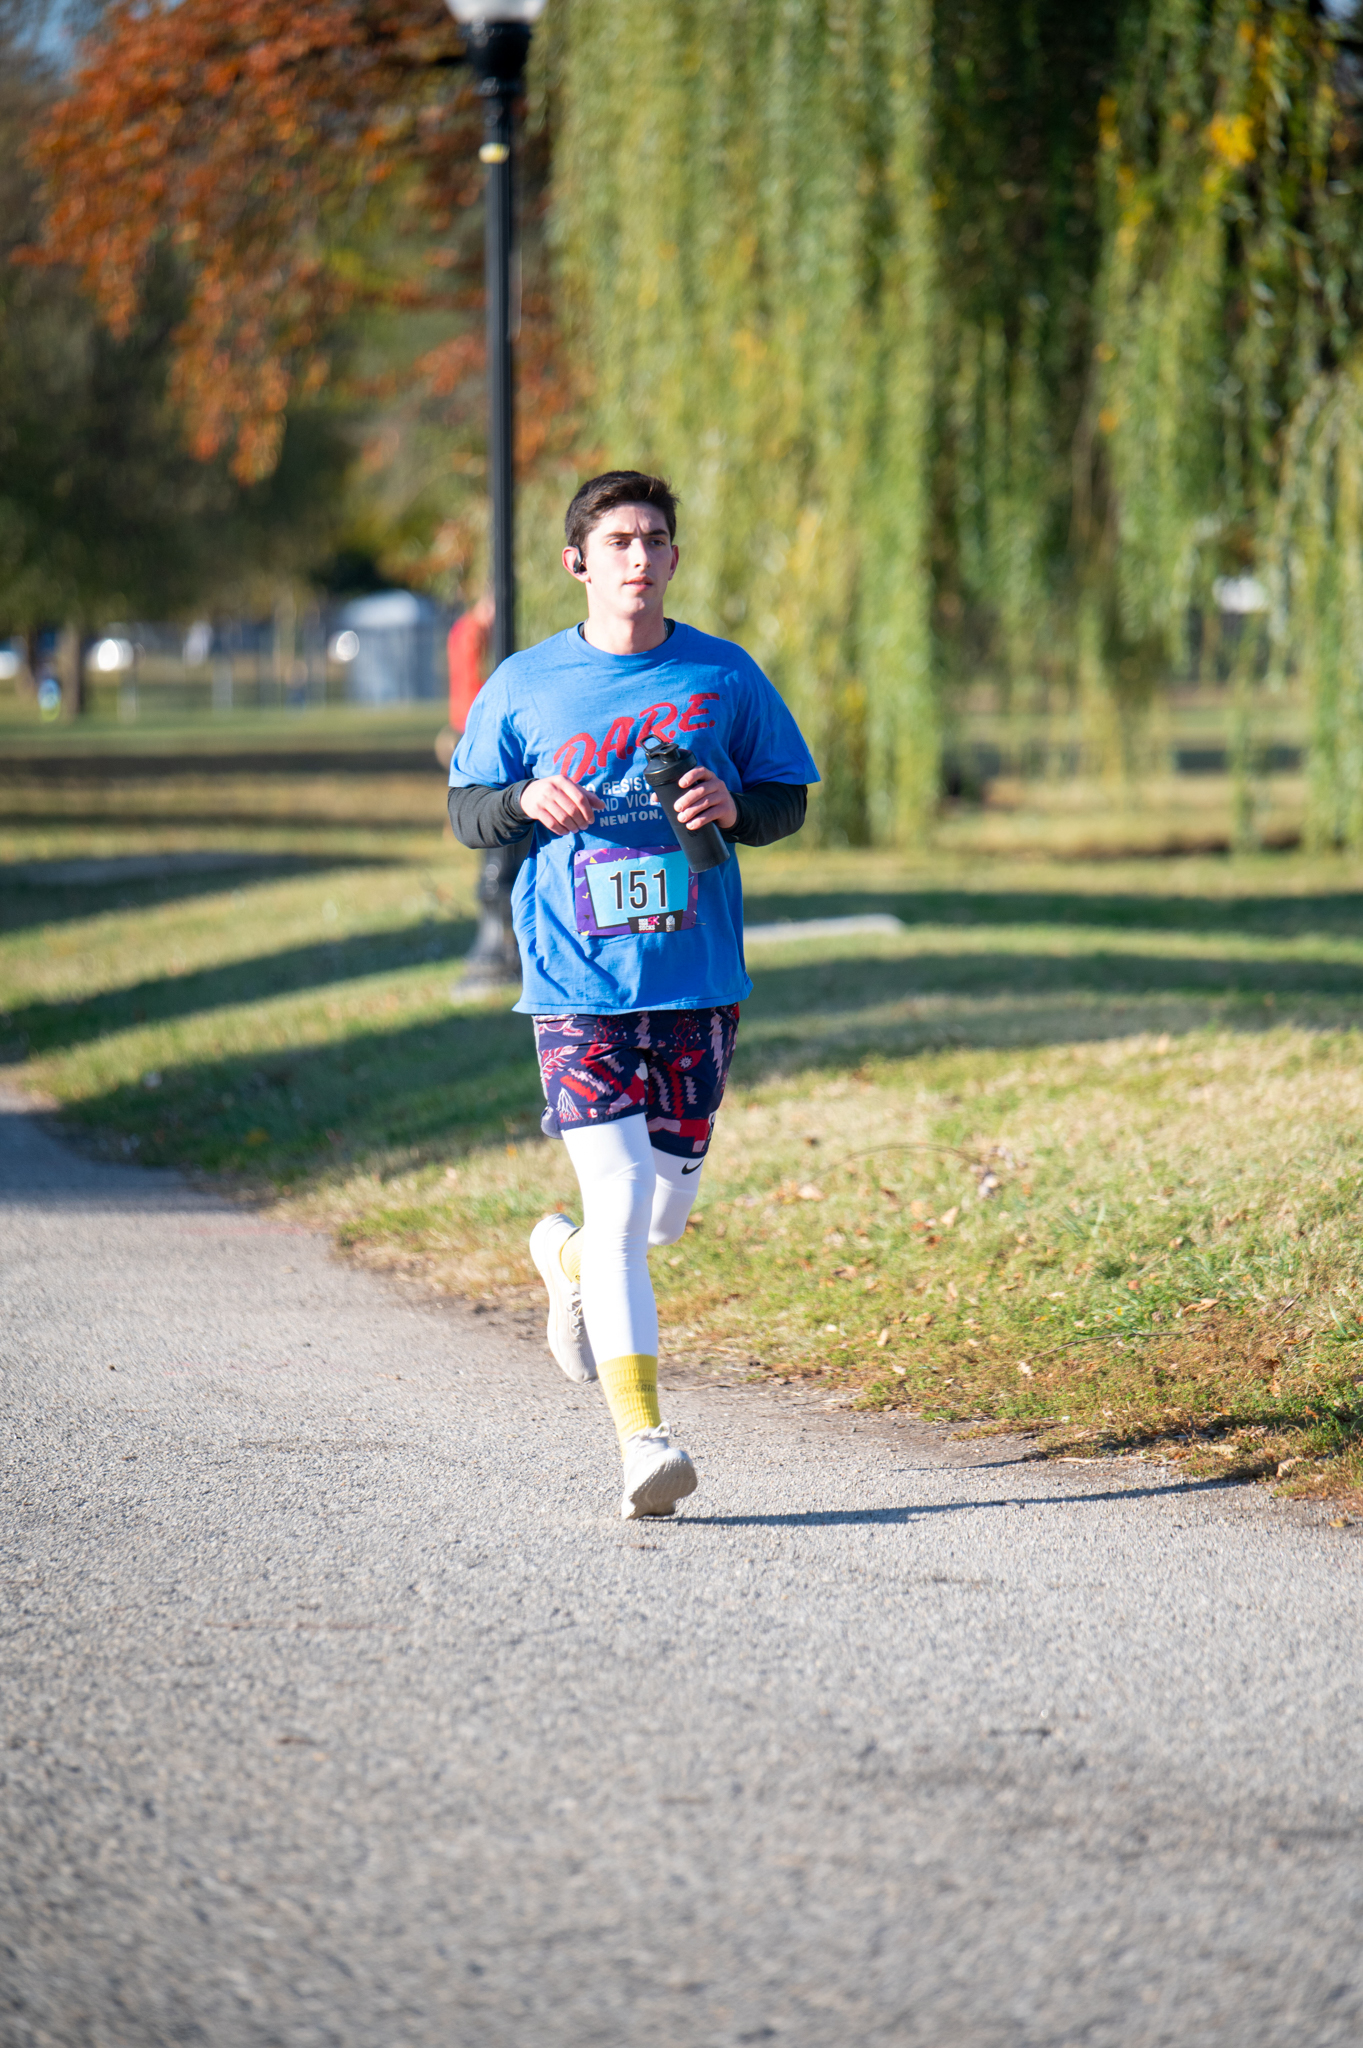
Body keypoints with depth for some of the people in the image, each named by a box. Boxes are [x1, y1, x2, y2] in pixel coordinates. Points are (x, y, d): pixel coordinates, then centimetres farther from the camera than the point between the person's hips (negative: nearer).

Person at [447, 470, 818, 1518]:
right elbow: (465, 812, 10)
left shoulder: (724, 676, 5)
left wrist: (734, 807, -10)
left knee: (666, 1213, 10)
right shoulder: (523, 686, 3)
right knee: (621, 1204, -14)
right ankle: (644, 1439, -14)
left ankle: (569, 1261, 45)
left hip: (699, 980, 2)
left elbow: (789, 799, 12)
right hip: (578, 987, -2)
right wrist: (529, 802, -12)